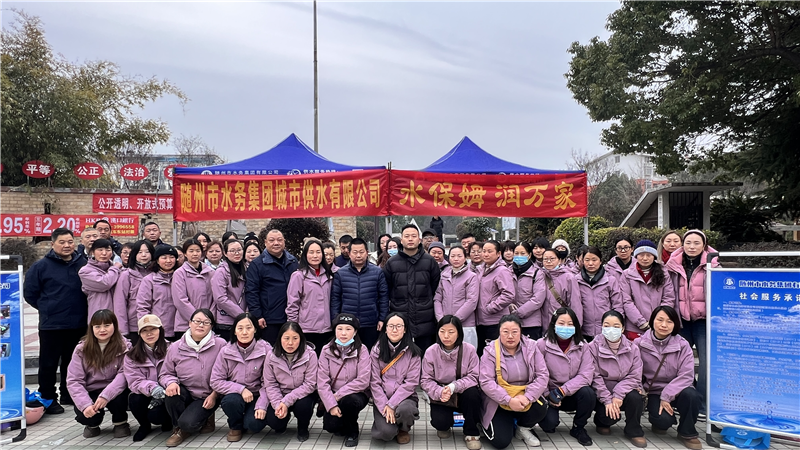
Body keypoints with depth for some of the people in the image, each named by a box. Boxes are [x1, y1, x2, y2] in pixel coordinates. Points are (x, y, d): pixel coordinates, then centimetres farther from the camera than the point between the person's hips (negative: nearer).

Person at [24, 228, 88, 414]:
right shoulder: (41, 265, -5)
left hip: (78, 324, 3)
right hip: (51, 325, -3)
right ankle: (48, 399, 18)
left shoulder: (83, 264, 2)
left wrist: (79, 308, 6)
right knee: (49, 364, 5)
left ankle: (69, 395, 28)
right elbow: (29, 292, 1)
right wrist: (46, 308, 1)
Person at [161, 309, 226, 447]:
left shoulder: (220, 345, -11)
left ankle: (206, 418, 13)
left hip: (207, 398, -3)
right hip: (185, 394, 3)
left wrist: (214, 394, -13)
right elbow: (165, 374, 5)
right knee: (172, 392, -30)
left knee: (188, 423, -25)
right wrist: (171, 382, -17)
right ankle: (179, 429, -2)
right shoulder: (176, 347, -3)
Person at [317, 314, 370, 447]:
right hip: (332, 397, 2)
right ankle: (344, 424, 18)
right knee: (330, 425, -20)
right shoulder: (327, 351, -4)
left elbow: (363, 381, -17)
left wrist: (339, 395, -19)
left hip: (355, 394, -2)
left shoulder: (361, 350, -10)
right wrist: (331, 405, -19)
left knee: (348, 401, -33)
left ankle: (352, 432, -3)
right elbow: (322, 382, -9)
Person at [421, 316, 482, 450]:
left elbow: (473, 377, -15)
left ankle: (471, 432, -7)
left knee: (472, 392, -32)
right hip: (440, 397, 0)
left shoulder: (469, 349, -14)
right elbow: (425, 380, -8)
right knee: (440, 422, -26)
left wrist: (453, 387, -31)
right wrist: (439, 392, -28)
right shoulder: (431, 352, -12)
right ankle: (444, 426, 17)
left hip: (463, 395, 0)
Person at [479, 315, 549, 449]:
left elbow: (542, 375, -8)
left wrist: (528, 396, -23)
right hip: (499, 402, -3)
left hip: (525, 398, 3)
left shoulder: (531, 347, -3)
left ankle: (523, 428, 7)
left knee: (540, 409, -27)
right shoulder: (491, 351, -12)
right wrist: (509, 400, -28)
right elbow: (486, 382, -18)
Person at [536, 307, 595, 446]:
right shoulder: (542, 345, -10)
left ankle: (578, 428, -1)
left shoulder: (581, 346, -2)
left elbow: (586, 374, -12)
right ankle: (550, 424, 14)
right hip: (549, 395, -2)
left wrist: (563, 391, -22)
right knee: (550, 422, -27)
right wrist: (547, 395, -17)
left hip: (572, 395, 3)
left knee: (588, 393, -28)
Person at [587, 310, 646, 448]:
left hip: (624, 391, 2)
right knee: (610, 415, -26)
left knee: (635, 398, -29)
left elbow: (634, 377, -7)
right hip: (601, 393, -2)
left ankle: (634, 431, -1)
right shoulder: (593, 347, -8)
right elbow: (595, 377, -12)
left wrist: (618, 395, -21)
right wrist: (607, 400, -20)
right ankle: (602, 422, 14)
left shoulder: (632, 348, -1)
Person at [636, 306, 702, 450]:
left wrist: (667, 396, -21)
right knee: (663, 419, -29)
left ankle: (687, 433, -5)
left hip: (676, 391, 1)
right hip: (653, 392, -1)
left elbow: (686, 375, -14)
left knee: (690, 395, -33)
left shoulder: (682, 345, -7)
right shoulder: (640, 344, -7)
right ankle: (660, 423, 13)